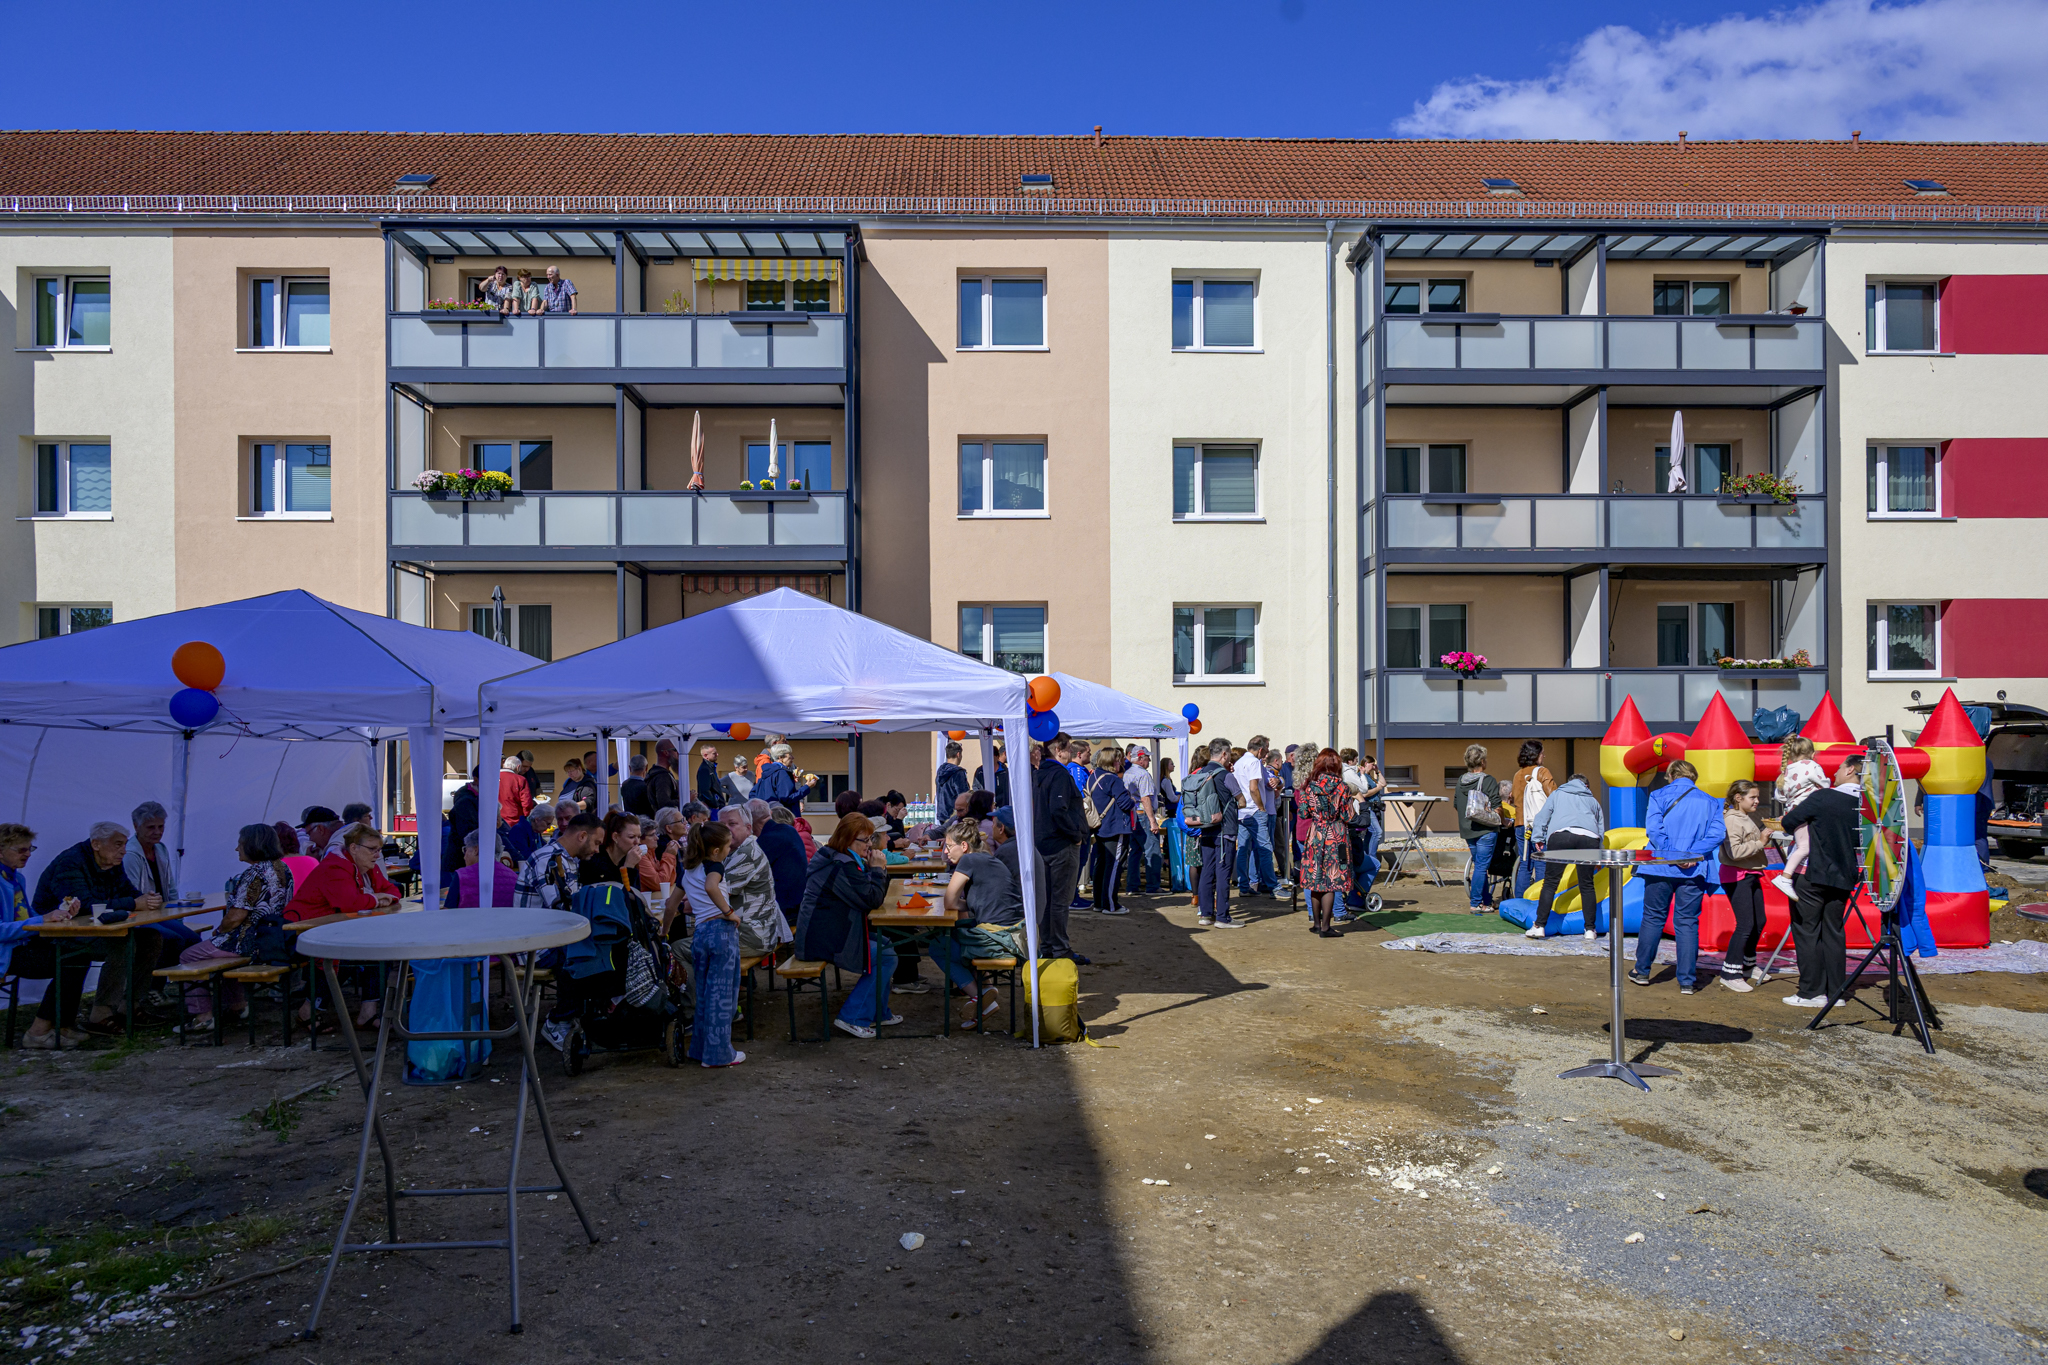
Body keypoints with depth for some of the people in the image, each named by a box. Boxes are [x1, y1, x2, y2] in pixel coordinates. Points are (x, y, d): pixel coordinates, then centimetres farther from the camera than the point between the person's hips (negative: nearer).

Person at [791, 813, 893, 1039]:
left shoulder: (831, 858, 14)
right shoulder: (843, 866, -21)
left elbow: (872, 896, 17)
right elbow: (871, 900, -21)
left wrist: (878, 869, 0)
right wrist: (877, 869, -10)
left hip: (820, 933, 11)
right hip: (824, 941, -11)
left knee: (884, 944, 17)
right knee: (886, 957, -9)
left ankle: (879, 1014, 23)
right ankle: (853, 1018, -3)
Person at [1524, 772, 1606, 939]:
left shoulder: (1557, 794, 29)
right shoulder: (1593, 800, 33)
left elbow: (1542, 816, 18)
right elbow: (1601, 828, 32)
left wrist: (1537, 838, 16)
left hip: (1561, 835, -2)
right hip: (1589, 838, 2)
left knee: (1550, 883, -2)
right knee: (1587, 885, 9)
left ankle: (1539, 926, -4)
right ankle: (1590, 929, 9)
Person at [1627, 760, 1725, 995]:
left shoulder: (1659, 795, 2)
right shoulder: (1709, 802, 9)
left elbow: (1654, 830, -11)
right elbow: (1718, 833, -4)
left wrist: (1673, 854, -13)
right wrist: (1692, 855, -11)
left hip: (1660, 869, -1)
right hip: (1694, 871, 1)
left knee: (1653, 918, 11)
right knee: (1687, 923, 5)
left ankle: (1642, 971, 20)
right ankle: (1687, 981, 6)